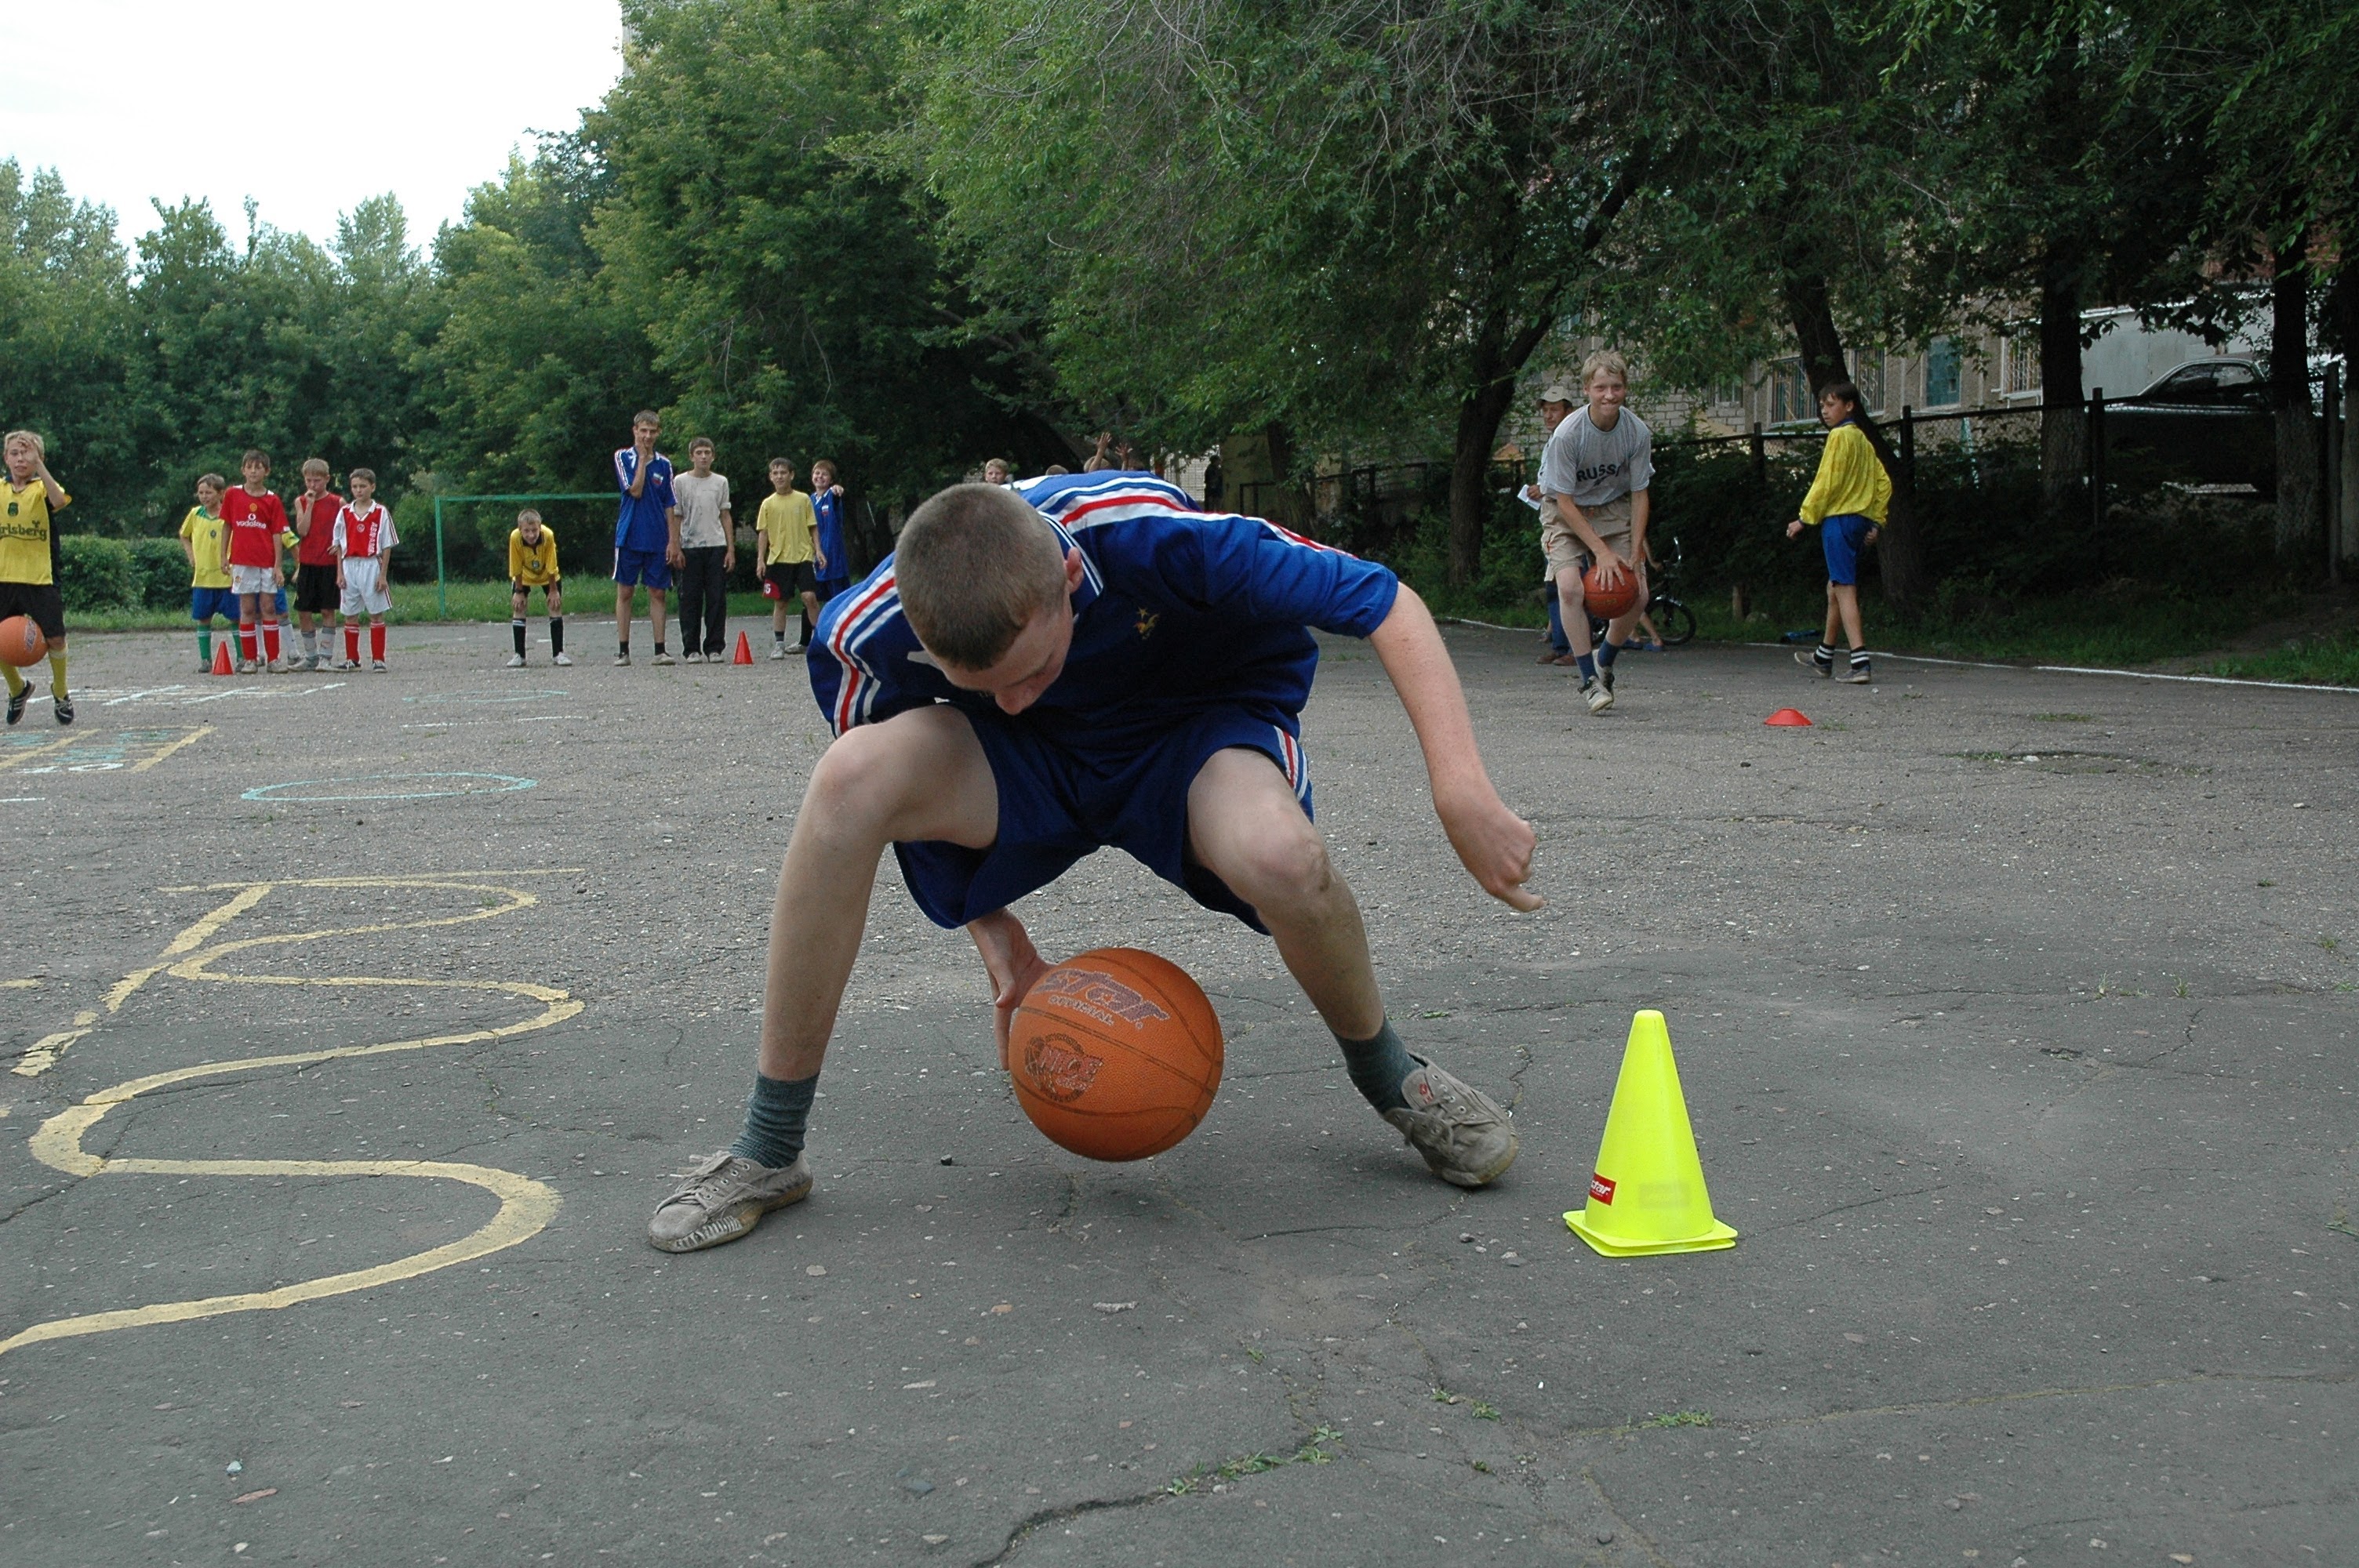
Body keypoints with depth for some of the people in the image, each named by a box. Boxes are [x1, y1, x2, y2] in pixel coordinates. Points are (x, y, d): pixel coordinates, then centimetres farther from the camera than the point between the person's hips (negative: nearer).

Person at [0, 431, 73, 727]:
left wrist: (38, 464, -29)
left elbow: (60, 500, -27)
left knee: (54, 637, -5)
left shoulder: (43, 488, -2)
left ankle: (60, 692, 19)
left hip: (40, 579, -3)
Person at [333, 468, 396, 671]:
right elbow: (339, 546, 9)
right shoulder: (345, 512, 7)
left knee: (376, 614, 0)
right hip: (349, 565, 3)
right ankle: (352, 658, 14)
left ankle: (378, 659, 5)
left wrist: (383, 575, -6)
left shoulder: (381, 513, -1)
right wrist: (339, 573, 2)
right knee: (350, 615, 6)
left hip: (371, 565, -3)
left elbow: (386, 546, -1)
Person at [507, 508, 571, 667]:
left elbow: (551, 567, -24)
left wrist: (553, 591, -15)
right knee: (517, 607, -6)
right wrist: (519, 591, -14)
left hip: (547, 575, 0)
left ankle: (558, 653, 0)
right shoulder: (515, 537, -35)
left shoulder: (548, 535, -37)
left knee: (556, 606, -7)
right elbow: (516, 569, -22)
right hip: (524, 576, 0)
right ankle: (519, 655, 1)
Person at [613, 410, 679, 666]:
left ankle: (660, 650, 6)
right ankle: (623, 650, 6)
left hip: (658, 540, 2)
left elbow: (670, 506, 7)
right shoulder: (623, 458, 2)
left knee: (657, 593, 3)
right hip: (629, 537, -2)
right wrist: (642, 458, -7)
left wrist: (673, 542, 0)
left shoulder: (664, 464, 8)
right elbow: (635, 491, -12)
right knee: (625, 592, 2)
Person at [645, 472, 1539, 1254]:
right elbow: (883, 788, -2)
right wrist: (994, 931, -7)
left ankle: (1390, 1079, -2)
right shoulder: (871, 633, -26)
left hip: (1206, 722, -2)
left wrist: (1463, 793, -37)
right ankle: (768, 1153, -15)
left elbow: (1388, 605, -28)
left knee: (1278, 857, -38)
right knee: (847, 779, -29)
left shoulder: (1150, 536, -35)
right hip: (1032, 768, 2)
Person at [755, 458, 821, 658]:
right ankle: (779, 644, 10)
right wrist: (760, 559, 0)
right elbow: (763, 533, 6)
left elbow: (813, 528, 8)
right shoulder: (768, 503, 5)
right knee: (780, 602, 5)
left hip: (803, 557, -1)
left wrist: (818, 550, -2)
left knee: (810, 597, -13)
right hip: (778, 559, 1)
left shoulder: (803, 499, 4)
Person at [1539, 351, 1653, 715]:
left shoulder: (1638, 432, -16)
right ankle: (1589, 681, -15)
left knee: (1638, 594, -7)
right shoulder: (1568, 433, -25)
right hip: (1565, 512, -3)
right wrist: (1602, 551, -24)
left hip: (1614, 510, 3)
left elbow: (1639, 495, -7)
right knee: (1570, 587, -25)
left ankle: (1604, 664, 19)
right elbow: (1565, 501, -20)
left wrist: (1634, 555, -14)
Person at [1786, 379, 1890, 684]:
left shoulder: (1840, 436, -9)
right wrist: (1875, 522, 17)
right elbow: (1884, 483, 18)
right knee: (1834, 589, 20)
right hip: (1861, 519, 9)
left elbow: (1827, 482, -15)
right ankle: (1824, 656, 33)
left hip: (1839, 519, -9)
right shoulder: (1862, 439, 17)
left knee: (1845, 590, -13)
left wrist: (1805, 518, -10)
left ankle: (1860, 664, -22)